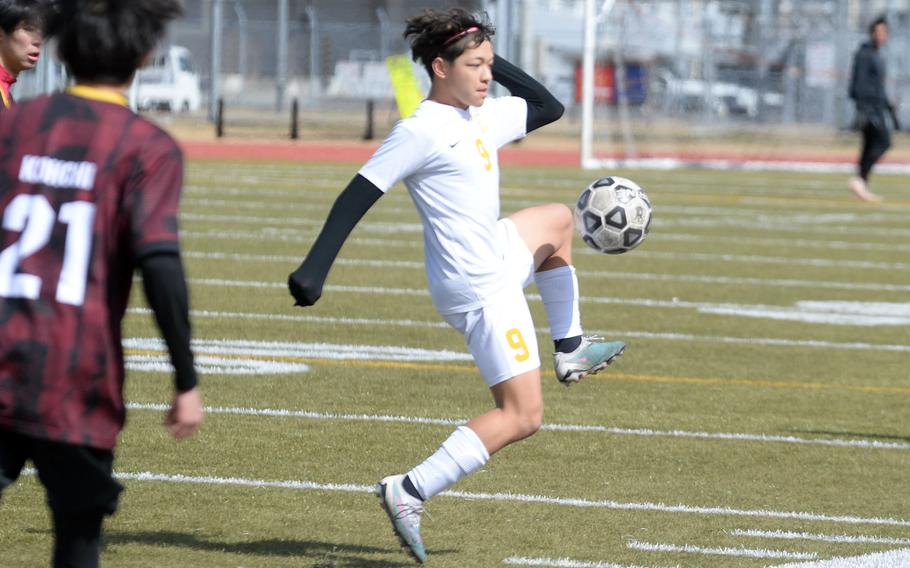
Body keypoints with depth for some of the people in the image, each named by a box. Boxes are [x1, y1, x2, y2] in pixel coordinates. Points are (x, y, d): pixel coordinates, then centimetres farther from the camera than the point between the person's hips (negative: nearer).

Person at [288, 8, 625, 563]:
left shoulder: (486, 116, 8)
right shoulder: (420, 132, -18)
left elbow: (548, 107, 21)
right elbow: (359, 195, -19)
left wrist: (496, 62, 7)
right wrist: (315, 268, -25)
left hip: (500, 253, 10)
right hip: (482, 287, -10)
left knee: (557, 220, 35)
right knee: (521, 415, -12)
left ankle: (569, 349, 39)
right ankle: (411, 492, -19)